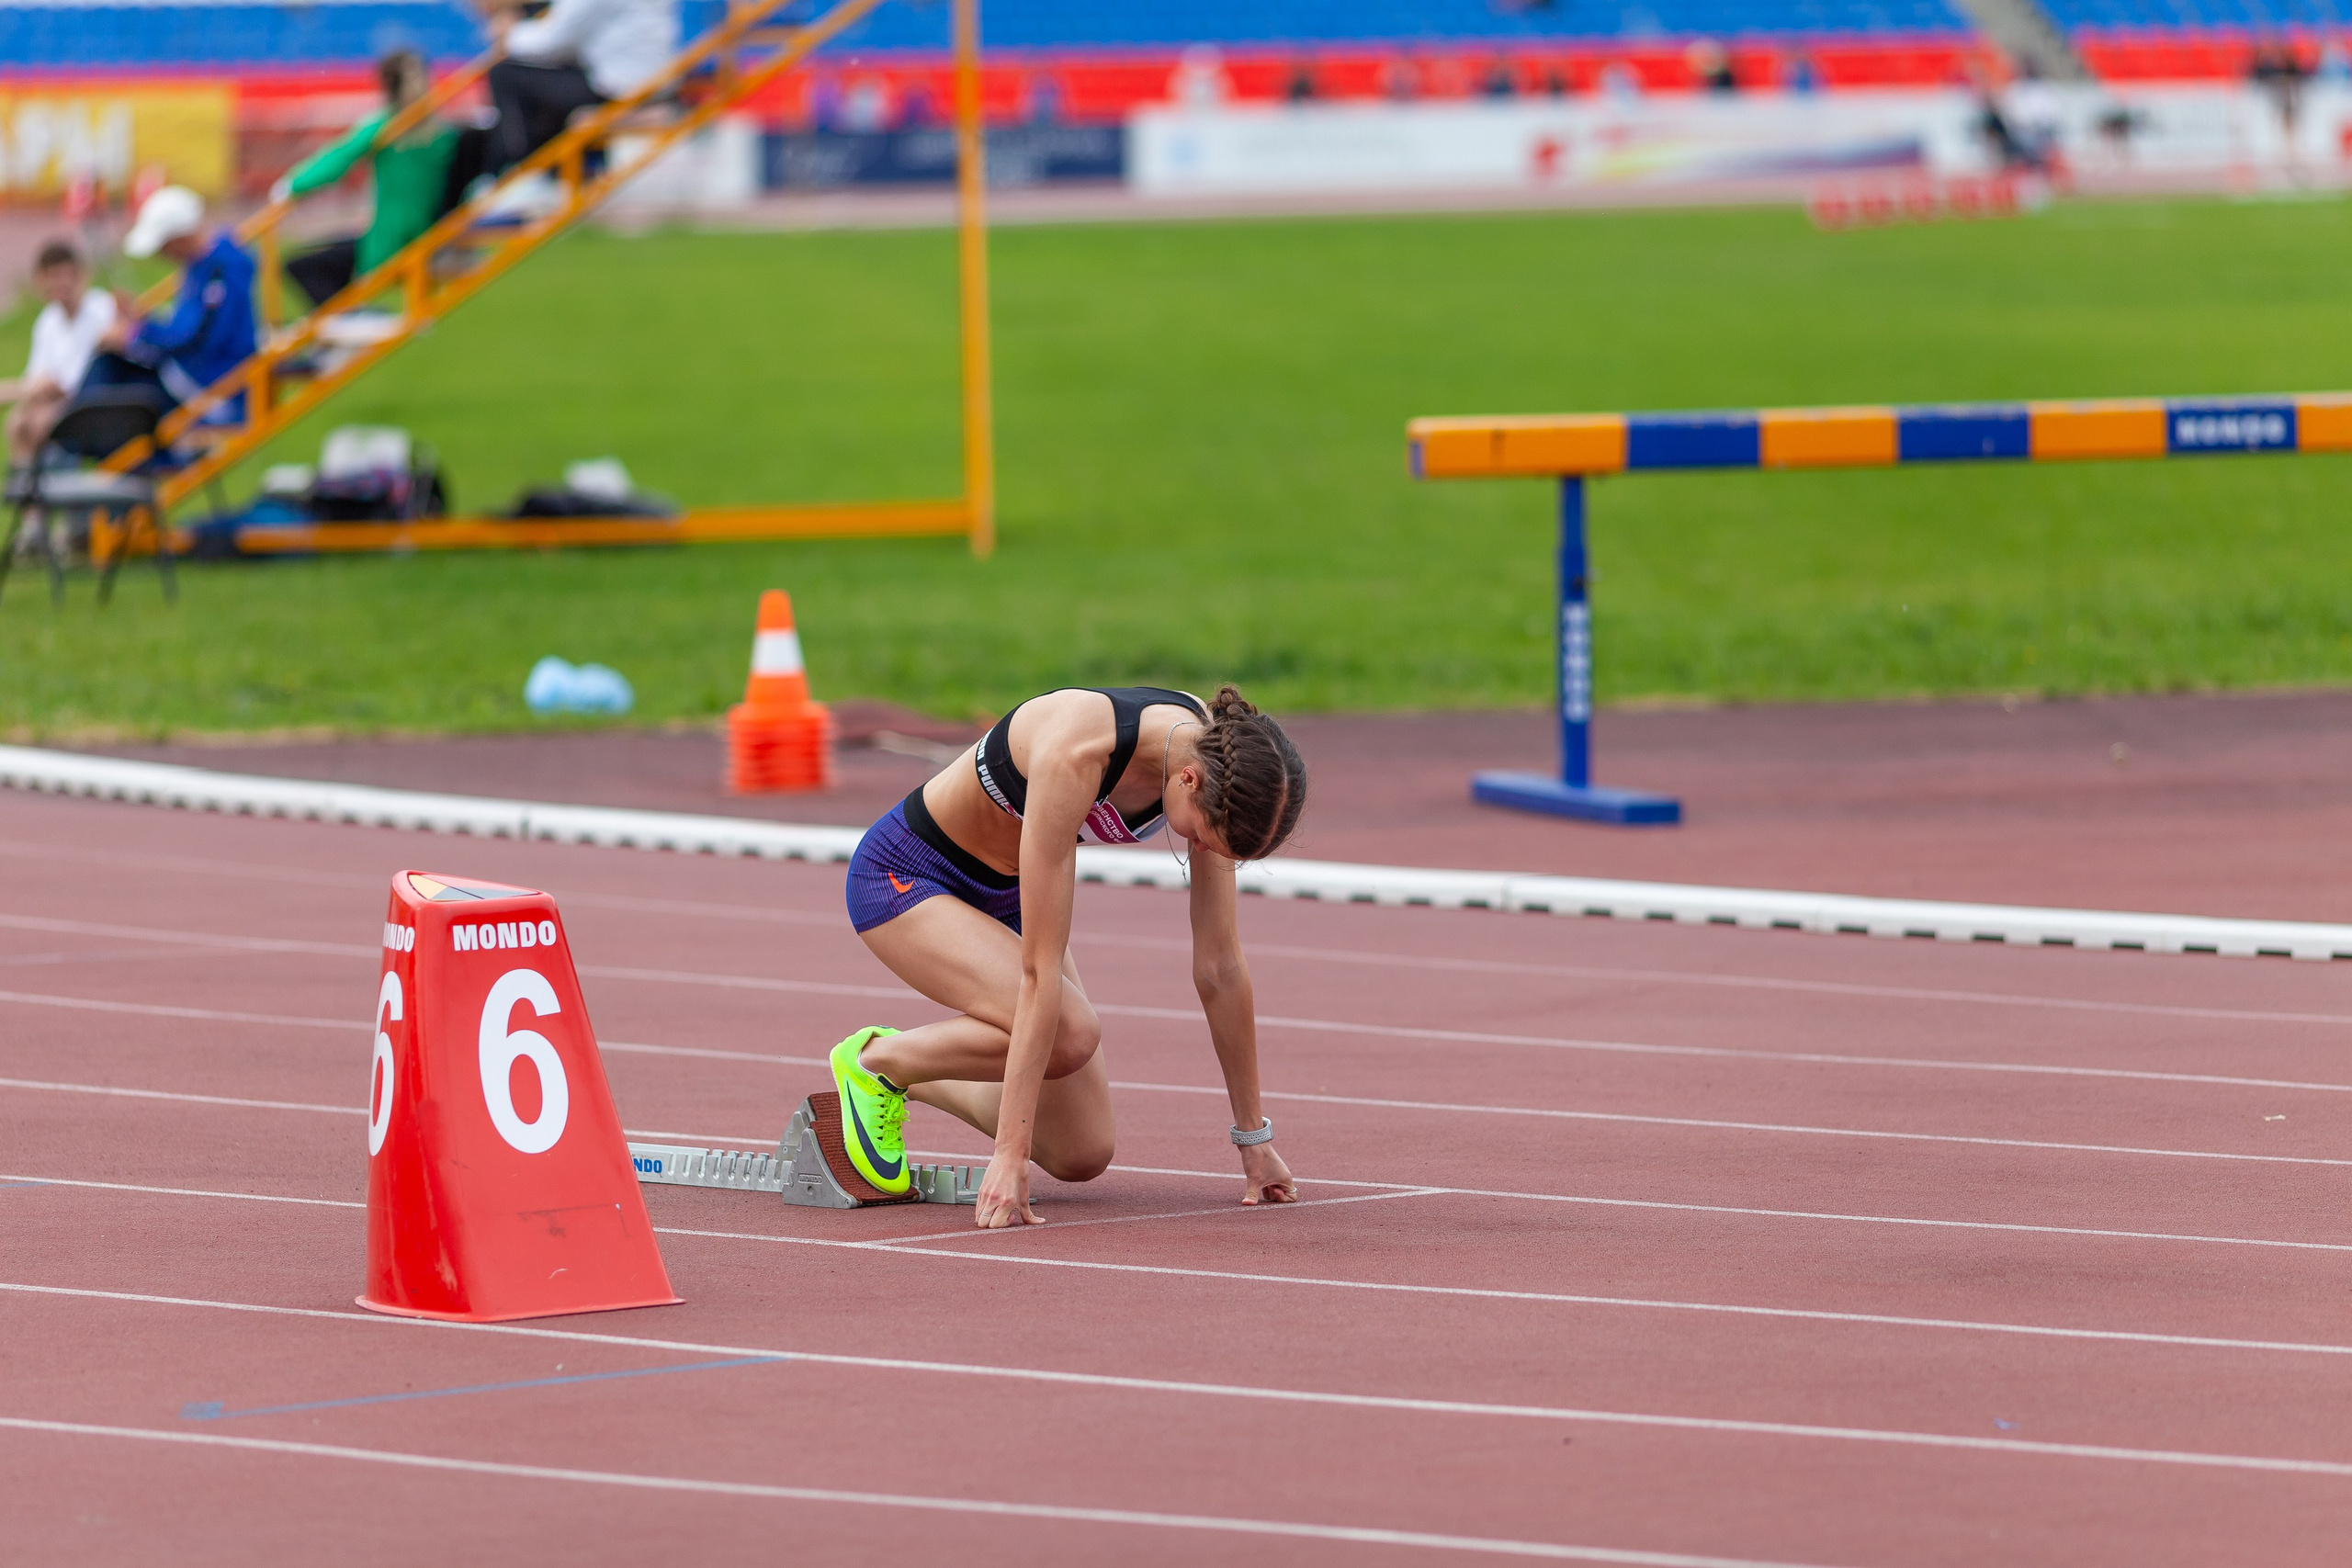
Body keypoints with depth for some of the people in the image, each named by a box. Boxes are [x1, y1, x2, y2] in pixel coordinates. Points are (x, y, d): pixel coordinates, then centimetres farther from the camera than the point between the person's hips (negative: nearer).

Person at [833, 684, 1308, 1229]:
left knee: (1083, 1155, -3)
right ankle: (874, 1060, -6)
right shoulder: (1075, 754, -38)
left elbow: (1220, 965, -9)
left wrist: (1253, 1137, -5)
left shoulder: (1215, 755, -19)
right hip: (905, 877, -7)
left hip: (1006, 892, 7)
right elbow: (1040, 969, -37)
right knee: (1070, 1034, -32)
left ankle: (911, 1073, 21)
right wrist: (1011, 1154, -36)